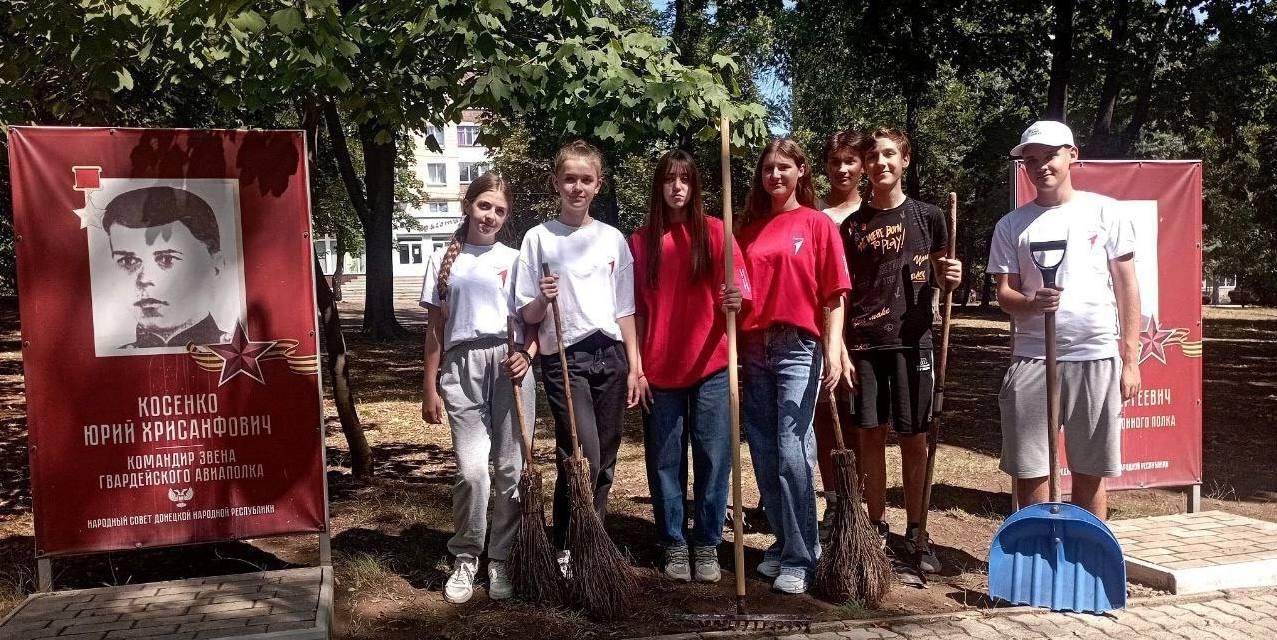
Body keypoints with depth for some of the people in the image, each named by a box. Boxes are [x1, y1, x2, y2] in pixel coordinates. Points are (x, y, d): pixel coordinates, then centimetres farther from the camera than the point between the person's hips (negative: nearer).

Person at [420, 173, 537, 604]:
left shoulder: (515, 260, 11)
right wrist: (430, 387, 8)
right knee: (471, 470, -8)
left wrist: (527, 354, -9)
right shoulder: (444, 261, 12)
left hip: (509, 365, 0)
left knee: (511, 468, 1)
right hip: (462, 365, 0)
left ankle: (501, 559, 15)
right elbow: (435, 329, 12)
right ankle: (466, 558, 11)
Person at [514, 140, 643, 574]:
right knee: (582, 458, -13)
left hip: (610, 356, 4)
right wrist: (544, 300, -21)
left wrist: (635, 366, 8)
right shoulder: (539, 238, 0)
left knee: (604, 462, 7)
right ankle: (566, 551, 3)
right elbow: (527, 315, 0)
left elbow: (624, 310, 12)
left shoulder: (613, 239, 10)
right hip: (564, 358, -4)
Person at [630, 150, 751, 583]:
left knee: (713, 457, 3)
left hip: (710, 365, -1)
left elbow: (739, 285, -2)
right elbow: (637, 309, 8)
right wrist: (636, 365, 3)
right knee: (665, 461, 6)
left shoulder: (713, 231, 3)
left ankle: (707, 544, 17)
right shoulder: (640, 241, 7)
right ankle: (673, 544, 20)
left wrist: (736, 299, -25)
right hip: (659, 369, 1)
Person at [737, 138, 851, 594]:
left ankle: (801, 557, 2)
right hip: (755, 348, 5)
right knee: (764, 453, 9)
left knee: (792, 451, -8)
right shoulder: (749, 228, 13)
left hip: (799, 347, -5)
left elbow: (834, 294, -4)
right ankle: (784, 542, 24)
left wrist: (833, 348, -12)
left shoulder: (817, 224, 1)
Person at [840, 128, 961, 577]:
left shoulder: (927, 217, 6)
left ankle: (915, 534, 15)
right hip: (864, 342, 1)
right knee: (869, 436, 4)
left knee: (914, 439, 3)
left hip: (912, 340, -1)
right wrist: (838, 346, -4)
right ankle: (877, 530, 16)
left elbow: (941, 279, 13)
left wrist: (951, 277, -10)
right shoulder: (852, 225, 7)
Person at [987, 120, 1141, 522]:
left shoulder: (1103, 211, 5)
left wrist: (1130, 360, 0)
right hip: (1033, 358, 1)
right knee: (1029, 473, 2)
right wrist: (1031, 303, -20)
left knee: (1090, 473, 7)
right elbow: (1005, 293, 5)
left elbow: (1127, 287, 5)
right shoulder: (1012, 225, 8)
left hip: (1097, 357, -1)